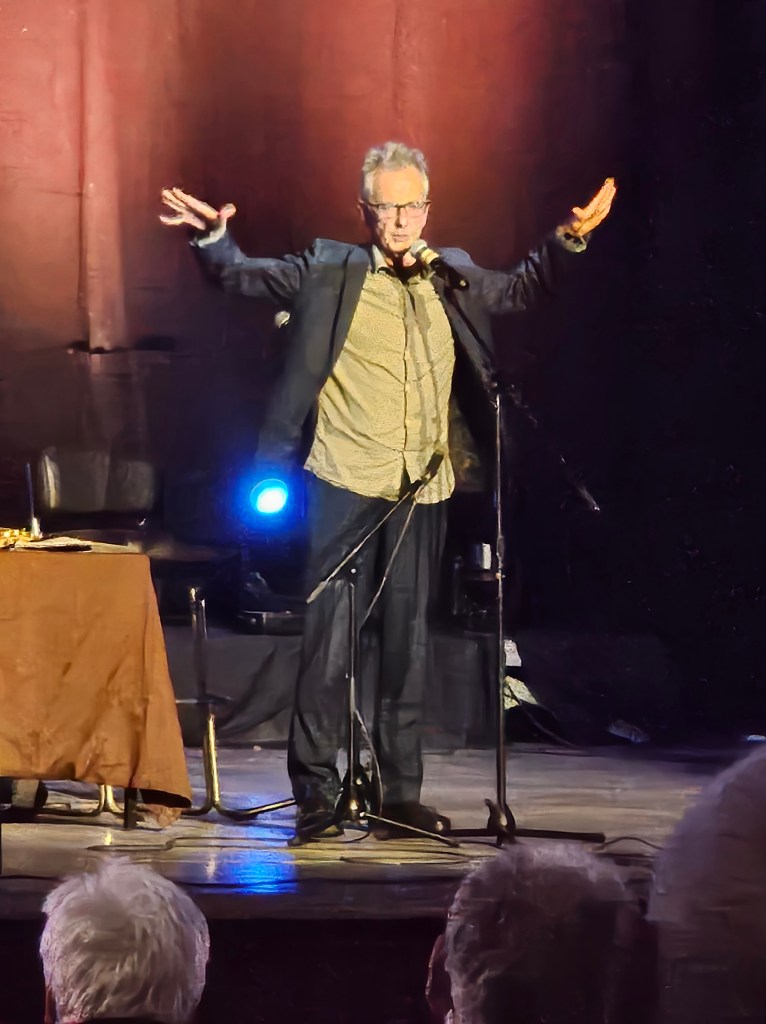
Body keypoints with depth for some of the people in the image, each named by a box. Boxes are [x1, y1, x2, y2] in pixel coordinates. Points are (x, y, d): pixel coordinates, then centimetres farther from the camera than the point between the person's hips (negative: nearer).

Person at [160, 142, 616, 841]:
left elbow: (520, 289, 28)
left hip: (423, 489, 4)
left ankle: (403, 792, 16)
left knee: (409, 642, 9)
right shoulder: (329, 272, 2)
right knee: (330, 637, -4)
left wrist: (569, 239, 15)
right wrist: (214, 238, -16)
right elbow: (245, 276, 3)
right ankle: (316, 790, 1)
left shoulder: (452, 277, 13)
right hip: (347, 484, -4)